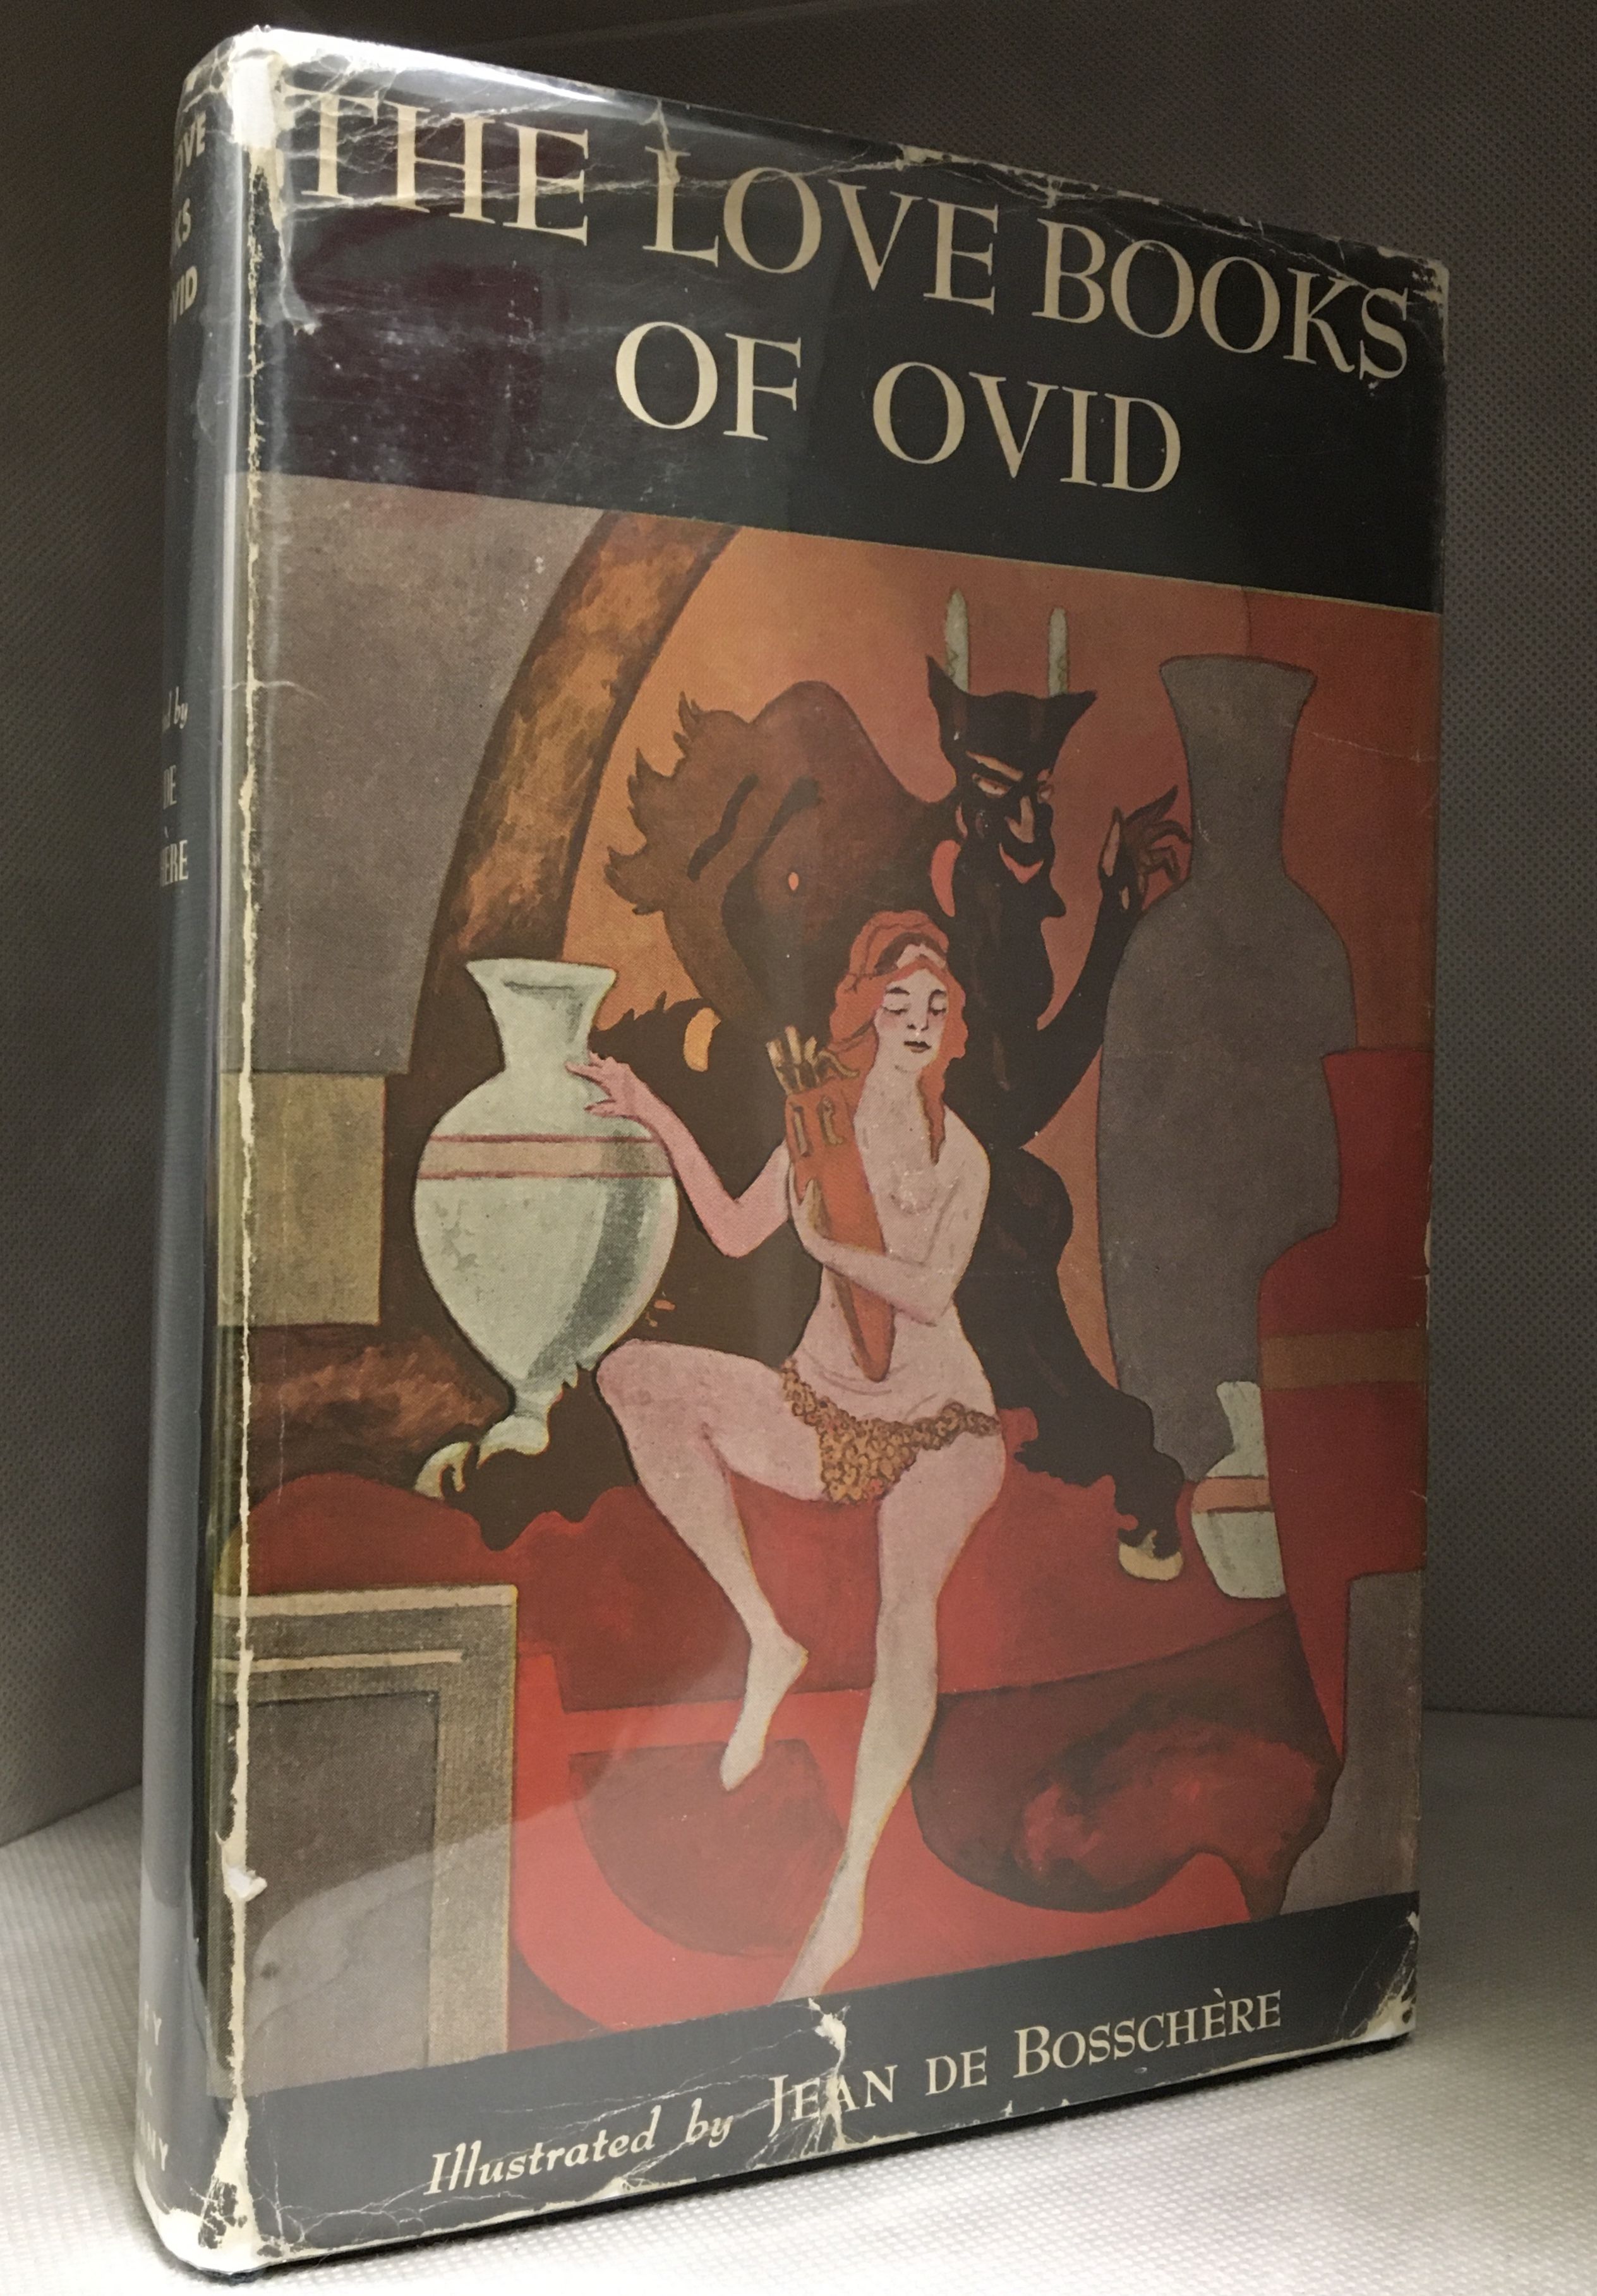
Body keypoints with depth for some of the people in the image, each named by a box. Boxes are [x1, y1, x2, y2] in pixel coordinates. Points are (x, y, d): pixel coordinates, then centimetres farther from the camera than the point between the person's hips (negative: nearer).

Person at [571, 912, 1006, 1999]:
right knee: (634, 1373, -20)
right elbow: (735, 1233, 7)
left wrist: (826, 1241, -16)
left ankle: (852, 1884, -29)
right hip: (823, 1408, 4)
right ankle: (767, 1638, -15)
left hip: (938, 1419, -3)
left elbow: (930, 1295, -11)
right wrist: (664, 1123, 3)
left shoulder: (961, 1153, -4)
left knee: (908, 1598, -31)